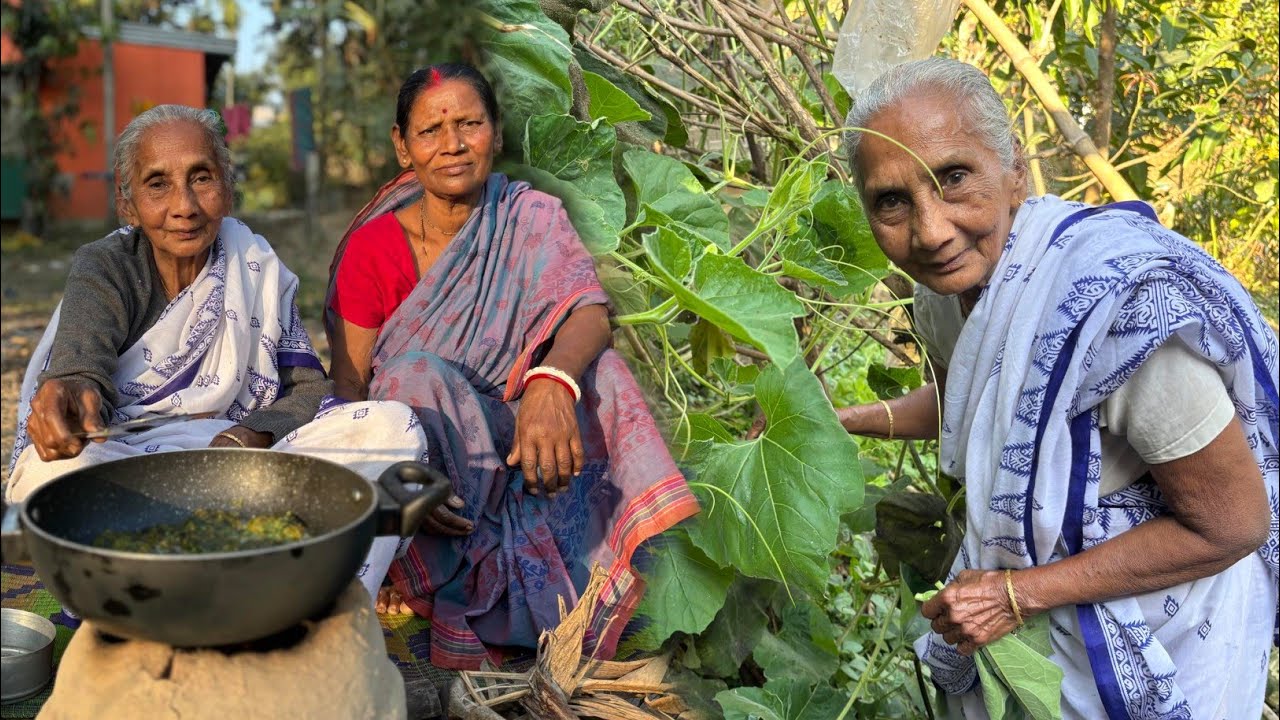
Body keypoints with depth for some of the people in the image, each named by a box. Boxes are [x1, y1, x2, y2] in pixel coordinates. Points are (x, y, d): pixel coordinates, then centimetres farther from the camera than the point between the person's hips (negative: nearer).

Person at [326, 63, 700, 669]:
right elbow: (348, 390, -9)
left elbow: (590, 311, -20)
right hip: (412, 444, 0)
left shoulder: (532, 220, -1)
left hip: (512, 433, 0)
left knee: (589, 369, -27)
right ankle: (457, 619, -25)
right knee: (419, 374, -31)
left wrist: (549, 382, -43)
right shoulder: (373, 246, -4)